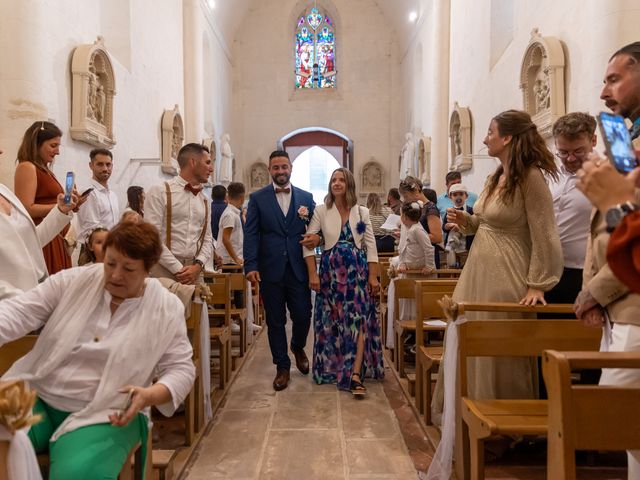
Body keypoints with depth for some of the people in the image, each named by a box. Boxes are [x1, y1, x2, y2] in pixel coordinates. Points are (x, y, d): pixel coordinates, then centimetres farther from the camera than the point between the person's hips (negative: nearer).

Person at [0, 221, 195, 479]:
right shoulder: (72, 281, 1)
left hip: (105, 415, -2)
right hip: (34, 398, 3)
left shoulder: (167, 309, -5)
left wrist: (149, 396, -22)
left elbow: (181, 369, -3)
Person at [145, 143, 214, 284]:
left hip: (194, 272, 5)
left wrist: (198, 265, -6)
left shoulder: (204, 200, 13)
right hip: (164, 270, -5)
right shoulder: (159, 192, -4)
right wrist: (178, 269, -13)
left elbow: (208, 239, 12)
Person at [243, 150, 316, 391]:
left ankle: (298, 347, 36)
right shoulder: (258, 198, 3)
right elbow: (250, 234, -2)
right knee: (275, 321, 8)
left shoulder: (306, 197, 8)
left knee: (303, 316, 4)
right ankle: (282, 367, 23)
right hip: (270, 269, -1)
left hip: (298, 268, 1)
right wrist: (250, 265, -11)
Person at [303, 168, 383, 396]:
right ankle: (333, 367, 24)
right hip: (331, 271, 0)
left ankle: (356, 373, -7)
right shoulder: (321, 210, 1)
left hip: (358, 271, 0)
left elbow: (371, 246, 3)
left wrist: (373, 276, -4)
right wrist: (313, 273, -8)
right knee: (333, 321, 8)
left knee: (359, 319, -7)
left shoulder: (362, 212, 4)